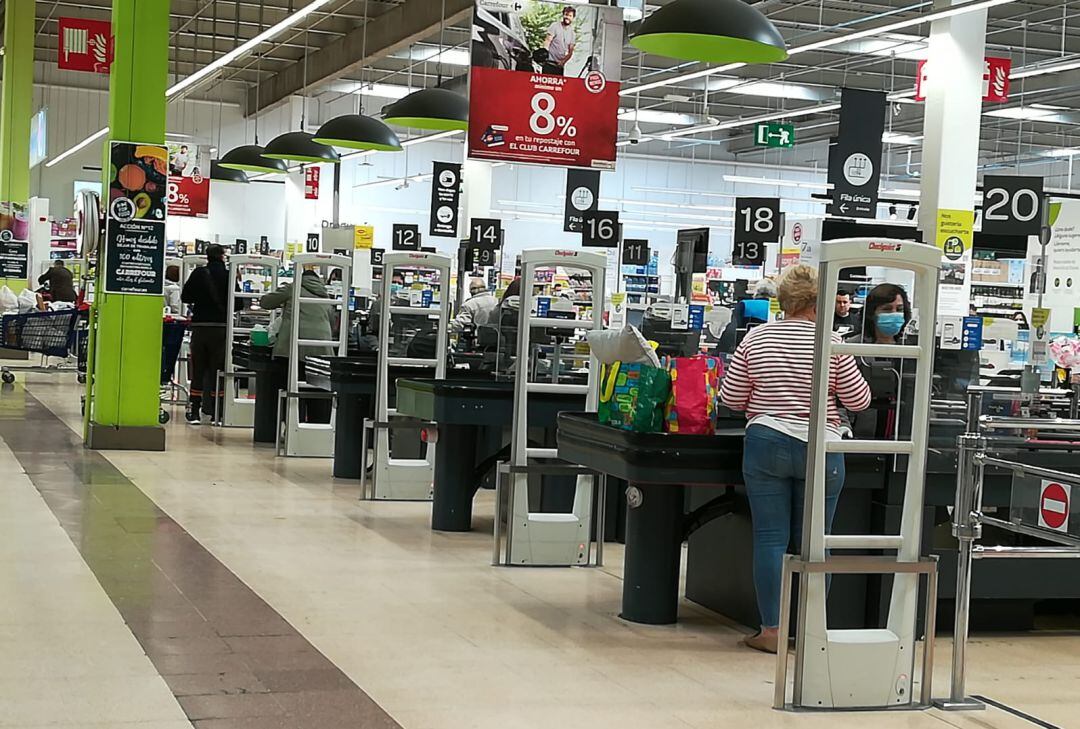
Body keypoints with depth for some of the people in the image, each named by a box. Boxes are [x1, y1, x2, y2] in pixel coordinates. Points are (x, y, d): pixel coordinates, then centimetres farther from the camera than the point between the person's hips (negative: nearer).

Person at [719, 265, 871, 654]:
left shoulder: (756, 338, 1)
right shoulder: (830, 343, -6)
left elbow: (731, 397, 5)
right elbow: (858, 400, 0)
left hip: (766, 445, 1)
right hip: (820, 450, -1)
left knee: (770, 538, 4)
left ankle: (770, 630, 5)